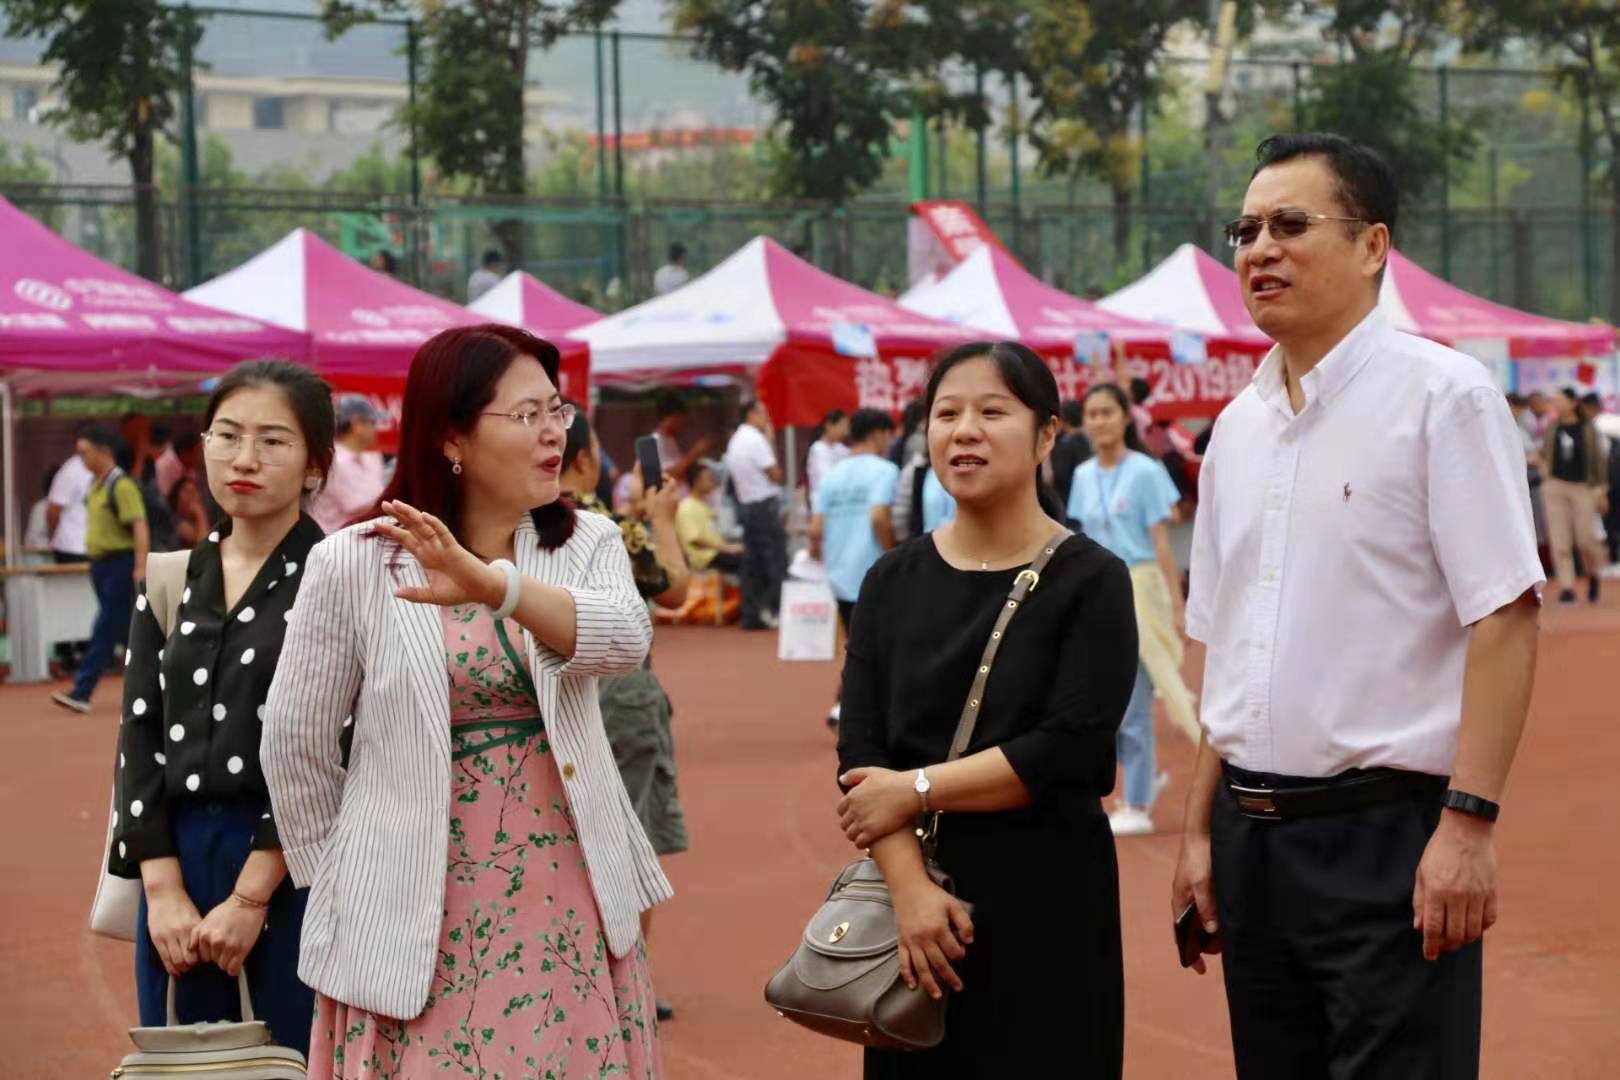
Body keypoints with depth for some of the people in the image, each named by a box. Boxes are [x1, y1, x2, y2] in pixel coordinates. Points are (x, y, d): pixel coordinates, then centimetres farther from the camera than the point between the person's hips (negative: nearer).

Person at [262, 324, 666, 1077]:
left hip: (566, 907, 2)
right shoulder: (354, 564, -5)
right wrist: (336, 877, 9)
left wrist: (493, 584, -34)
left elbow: (625, 640, -19)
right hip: (419, 917, -2)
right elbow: (295, 741, 3)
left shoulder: (587, 544, 2)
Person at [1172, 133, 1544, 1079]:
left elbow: (1505, 617, -13)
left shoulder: (1442, 395, -7)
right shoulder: (1240, 425, 13)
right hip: (1253, 834, 7)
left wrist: (1469, 821, -19)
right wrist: (1201, 830, 13)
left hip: (1387, 829, -7)